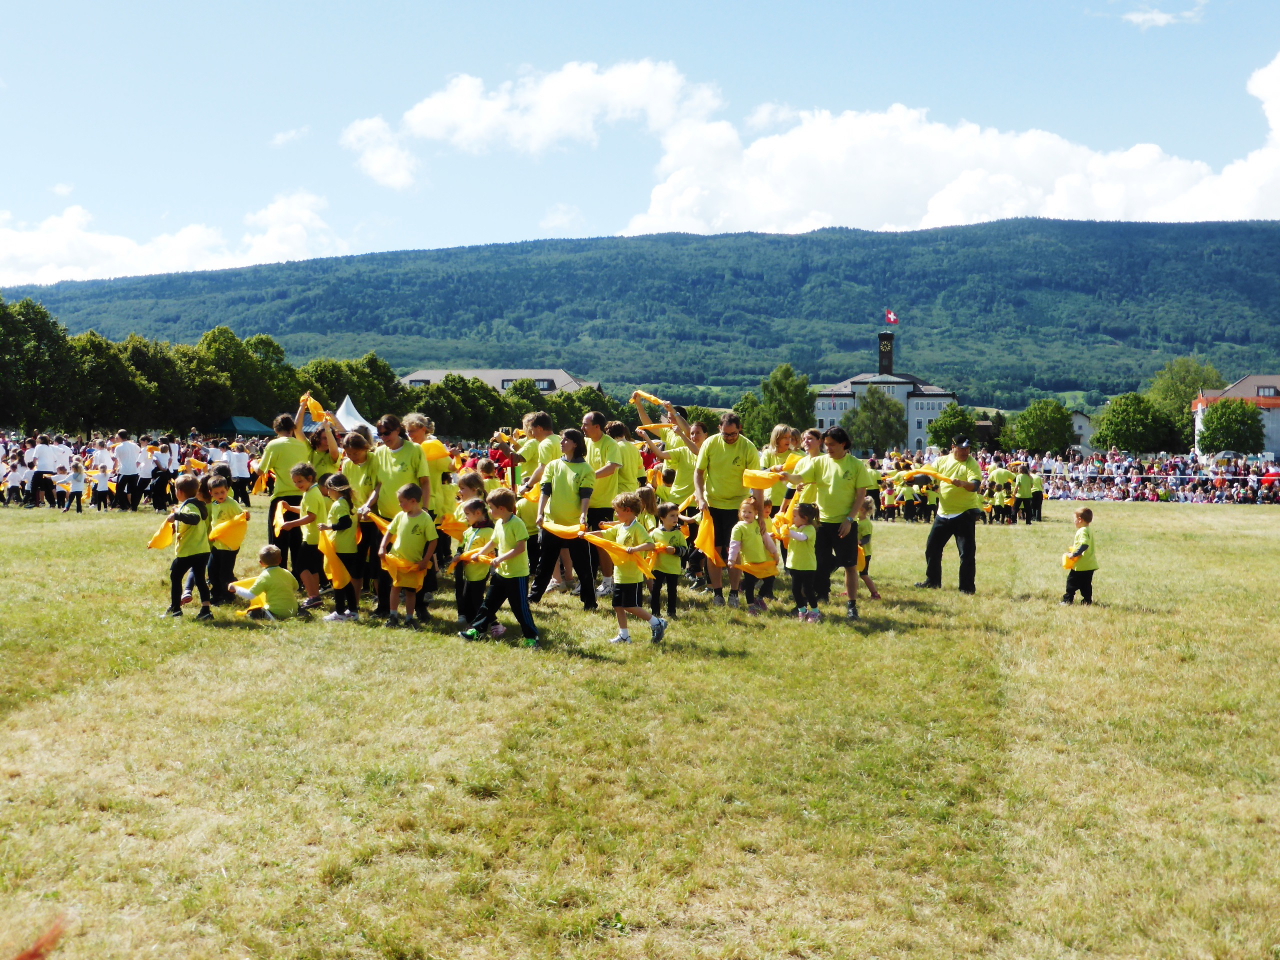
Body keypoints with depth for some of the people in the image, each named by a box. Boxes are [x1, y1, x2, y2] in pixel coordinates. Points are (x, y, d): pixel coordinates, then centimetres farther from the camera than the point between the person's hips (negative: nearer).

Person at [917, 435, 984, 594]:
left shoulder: (972, 464, -9)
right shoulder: (941, 461, 6)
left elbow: (975, 485, -22)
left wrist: (962, 483, -42)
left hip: (965, 513, -5)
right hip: (944, 512, 6)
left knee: (967, 551, -5)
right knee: (932, 547, 14)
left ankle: (967, 587, 4)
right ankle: (932, 581, 29)